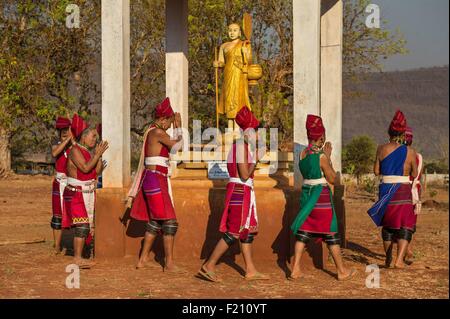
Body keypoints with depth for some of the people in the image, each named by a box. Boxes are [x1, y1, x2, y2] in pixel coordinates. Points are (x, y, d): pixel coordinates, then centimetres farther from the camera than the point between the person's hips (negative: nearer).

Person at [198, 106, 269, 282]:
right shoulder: (242, 146, -14)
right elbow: (244, 175, -19)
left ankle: (250, 271, 14)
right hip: (241, 192, -10)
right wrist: (255, 162, -6)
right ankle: (208, 266, -7)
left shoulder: (239, 145, 16)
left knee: (247, 231, 11)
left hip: (240, 192, 10)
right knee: (233, 233, -9)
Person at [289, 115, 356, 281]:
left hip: (306, 193, 6)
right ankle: (342, 271, 12)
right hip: (321, 196, -6)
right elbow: (332, 179, -8)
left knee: (303, 231, 9)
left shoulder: (302, 154, 2)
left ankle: (295, 270, 5)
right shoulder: (321, 156, -16)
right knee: (331, 233, 4)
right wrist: (328, 157, -2)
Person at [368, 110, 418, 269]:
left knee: (387, 225, 16)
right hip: (403, 190, -2)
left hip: (385, 189, 3)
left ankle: (388, 260, 25)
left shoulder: (382, 149, -2)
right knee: (405, 226, 2)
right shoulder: (410, 152, -6)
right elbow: (414, 174, 2)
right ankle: (399, 259, -14)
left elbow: (376, 171, 2)